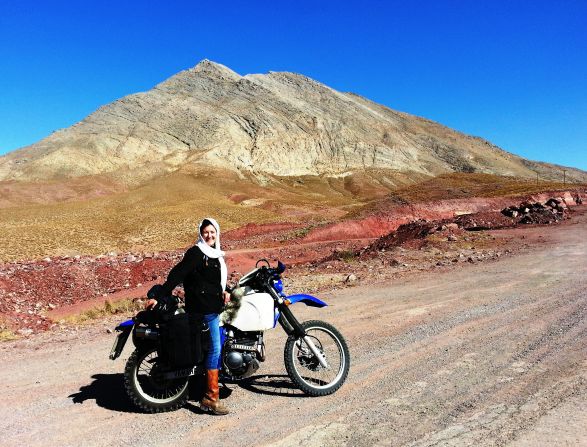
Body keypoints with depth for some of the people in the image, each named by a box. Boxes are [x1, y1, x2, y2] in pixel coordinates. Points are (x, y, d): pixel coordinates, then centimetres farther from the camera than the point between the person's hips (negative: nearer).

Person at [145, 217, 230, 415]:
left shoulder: (216, 255, 16)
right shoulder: (196, 253, -11)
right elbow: (176, 274, -18)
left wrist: (225, 291, 6)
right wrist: (158, 297, -24)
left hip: (214, 306, 9)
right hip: (202, 308, -9)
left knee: (216, 347, 16)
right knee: (215, 348, -9)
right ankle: (211, 397, -3)